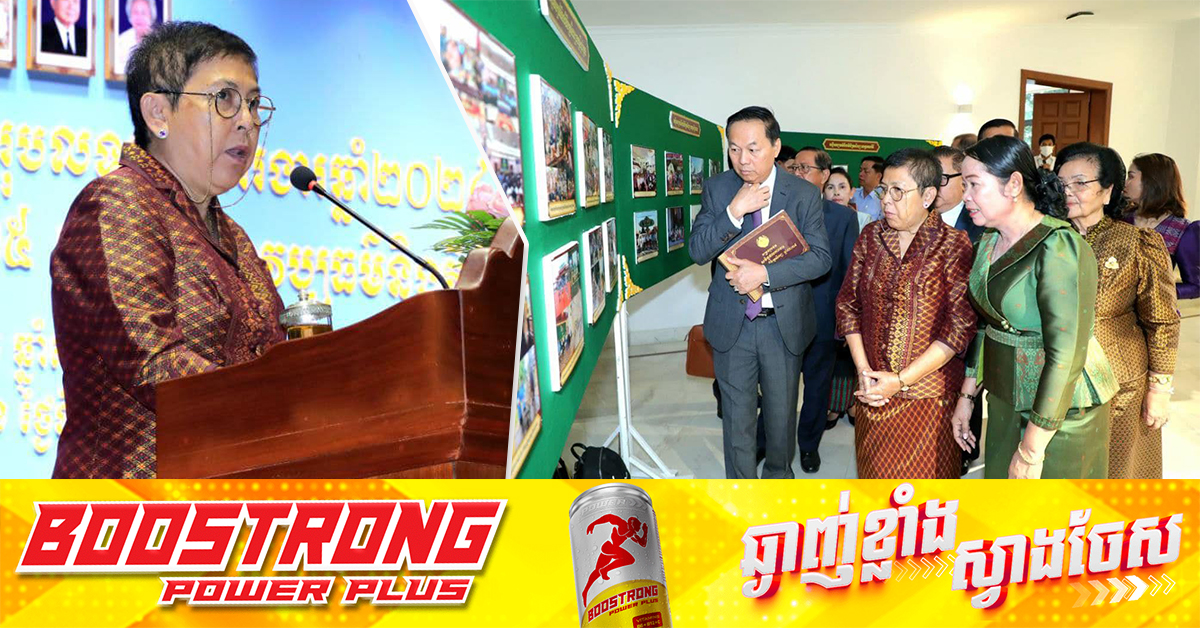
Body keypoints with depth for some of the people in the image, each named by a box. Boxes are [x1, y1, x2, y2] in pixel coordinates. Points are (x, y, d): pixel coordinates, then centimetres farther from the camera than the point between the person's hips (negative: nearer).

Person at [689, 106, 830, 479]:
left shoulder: (804, 195, -6)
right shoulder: (717, 189, -2)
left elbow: (820, 257, -11)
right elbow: (697, 251, -8)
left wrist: (765, 274, -24)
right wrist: (734, 212, -23)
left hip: (784, 322, 0)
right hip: (731, 322, 1)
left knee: (782, 411, 15)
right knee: (737, 415, 10)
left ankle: (778, 473, 41)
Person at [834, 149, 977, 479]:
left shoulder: (954, 245, -10)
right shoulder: (871, 236, 3)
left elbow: (960, 327, -14)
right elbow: (848, 303, 4)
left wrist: (901, 380, -17)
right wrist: (864, 371, -7)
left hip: (928, 395, -4)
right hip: (873, 391, 4)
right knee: (873, 473, 16)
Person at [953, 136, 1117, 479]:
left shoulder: (1059, 248, -21)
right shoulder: (989, 241, 4)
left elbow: (1066, 354, -24)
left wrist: (1032, 448, -23)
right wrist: (967, 395, 13)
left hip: (1058, 412, -7)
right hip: (1005, 401, 7)